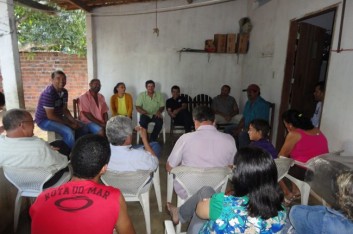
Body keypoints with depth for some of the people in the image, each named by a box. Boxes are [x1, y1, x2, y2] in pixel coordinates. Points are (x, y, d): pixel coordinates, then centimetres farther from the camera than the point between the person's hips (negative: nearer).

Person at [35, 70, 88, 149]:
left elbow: (64, 110, 7)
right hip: (45, 120, -8)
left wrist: (73, 121, -11)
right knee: (68, 132, -30)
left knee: (82, 127, 3)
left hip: (58, 117, 9)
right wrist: (69, 124, -23)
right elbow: (50, 116, -26)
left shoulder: (64, 92, 0)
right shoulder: (48, 93, -25)